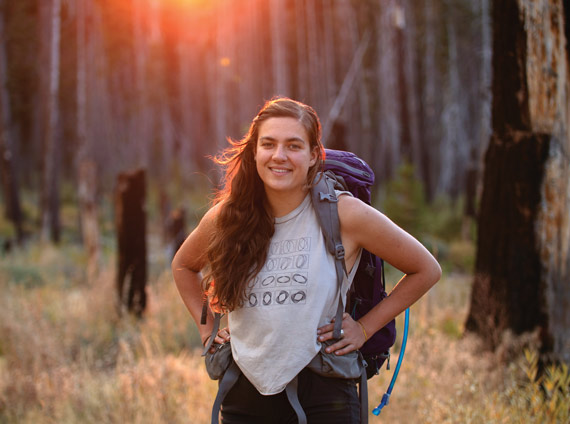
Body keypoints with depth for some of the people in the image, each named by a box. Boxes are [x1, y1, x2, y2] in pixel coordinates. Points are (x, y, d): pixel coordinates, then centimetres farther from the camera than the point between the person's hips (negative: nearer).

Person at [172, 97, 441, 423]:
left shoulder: (343, 214, -8)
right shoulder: (226, 218, 1)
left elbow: (426, 270, 2)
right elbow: (184, 265, 24)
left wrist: (364, 327, 0)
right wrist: (207, 327, 13)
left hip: (322, 395, -3)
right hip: (244, 396, 3)